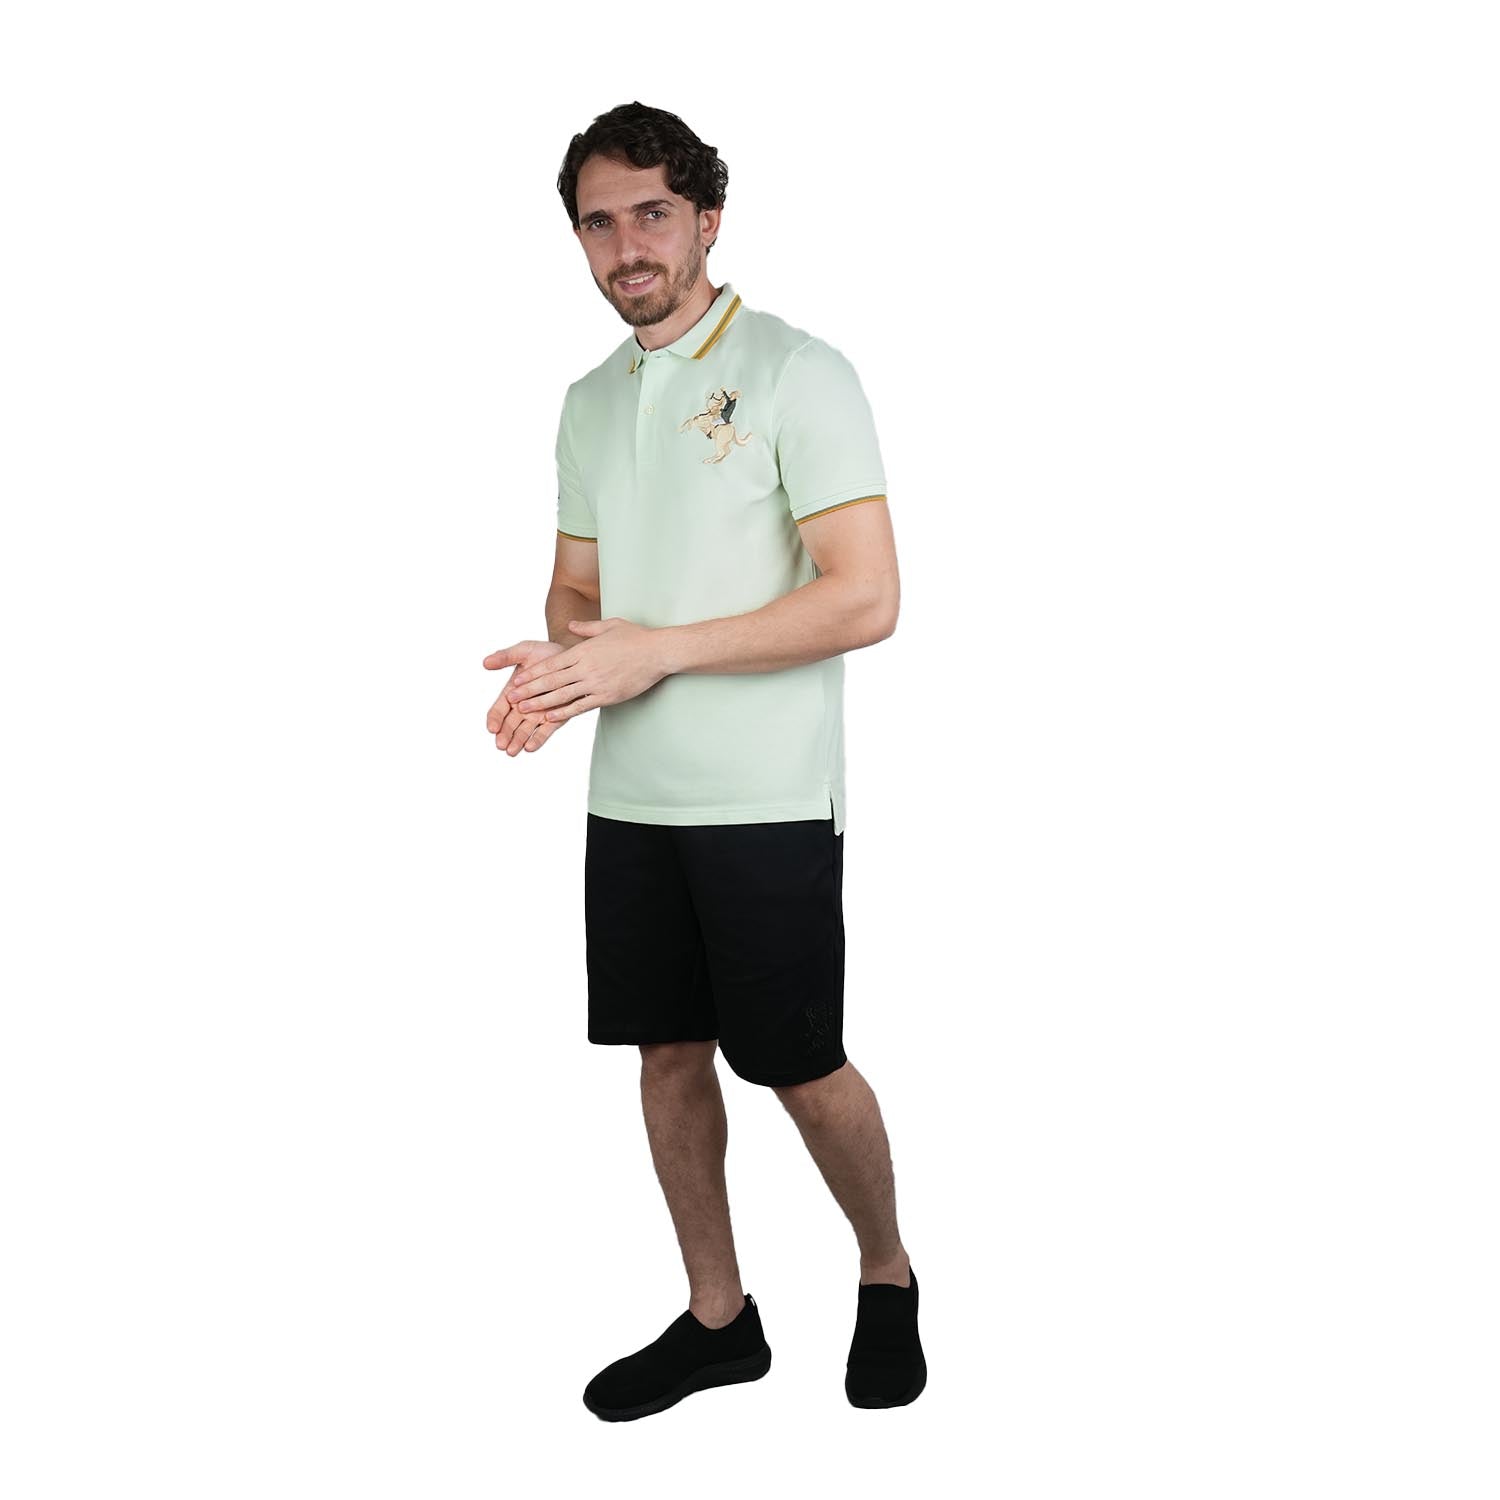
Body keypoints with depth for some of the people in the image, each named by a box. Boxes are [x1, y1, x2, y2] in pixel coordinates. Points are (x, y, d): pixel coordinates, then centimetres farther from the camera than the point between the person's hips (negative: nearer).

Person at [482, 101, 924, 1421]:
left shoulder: (796, 374, -8)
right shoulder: (590, 403, 14)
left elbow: (866, 599, -16)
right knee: (668, 1055, 11)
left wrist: (656, 650, -18)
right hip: (631, 798, 6)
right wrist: (554, 662, -6)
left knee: (800, 1069, 1)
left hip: (764, 803, -6)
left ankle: (888, 1276, 27)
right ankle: (718, 1317, 27)